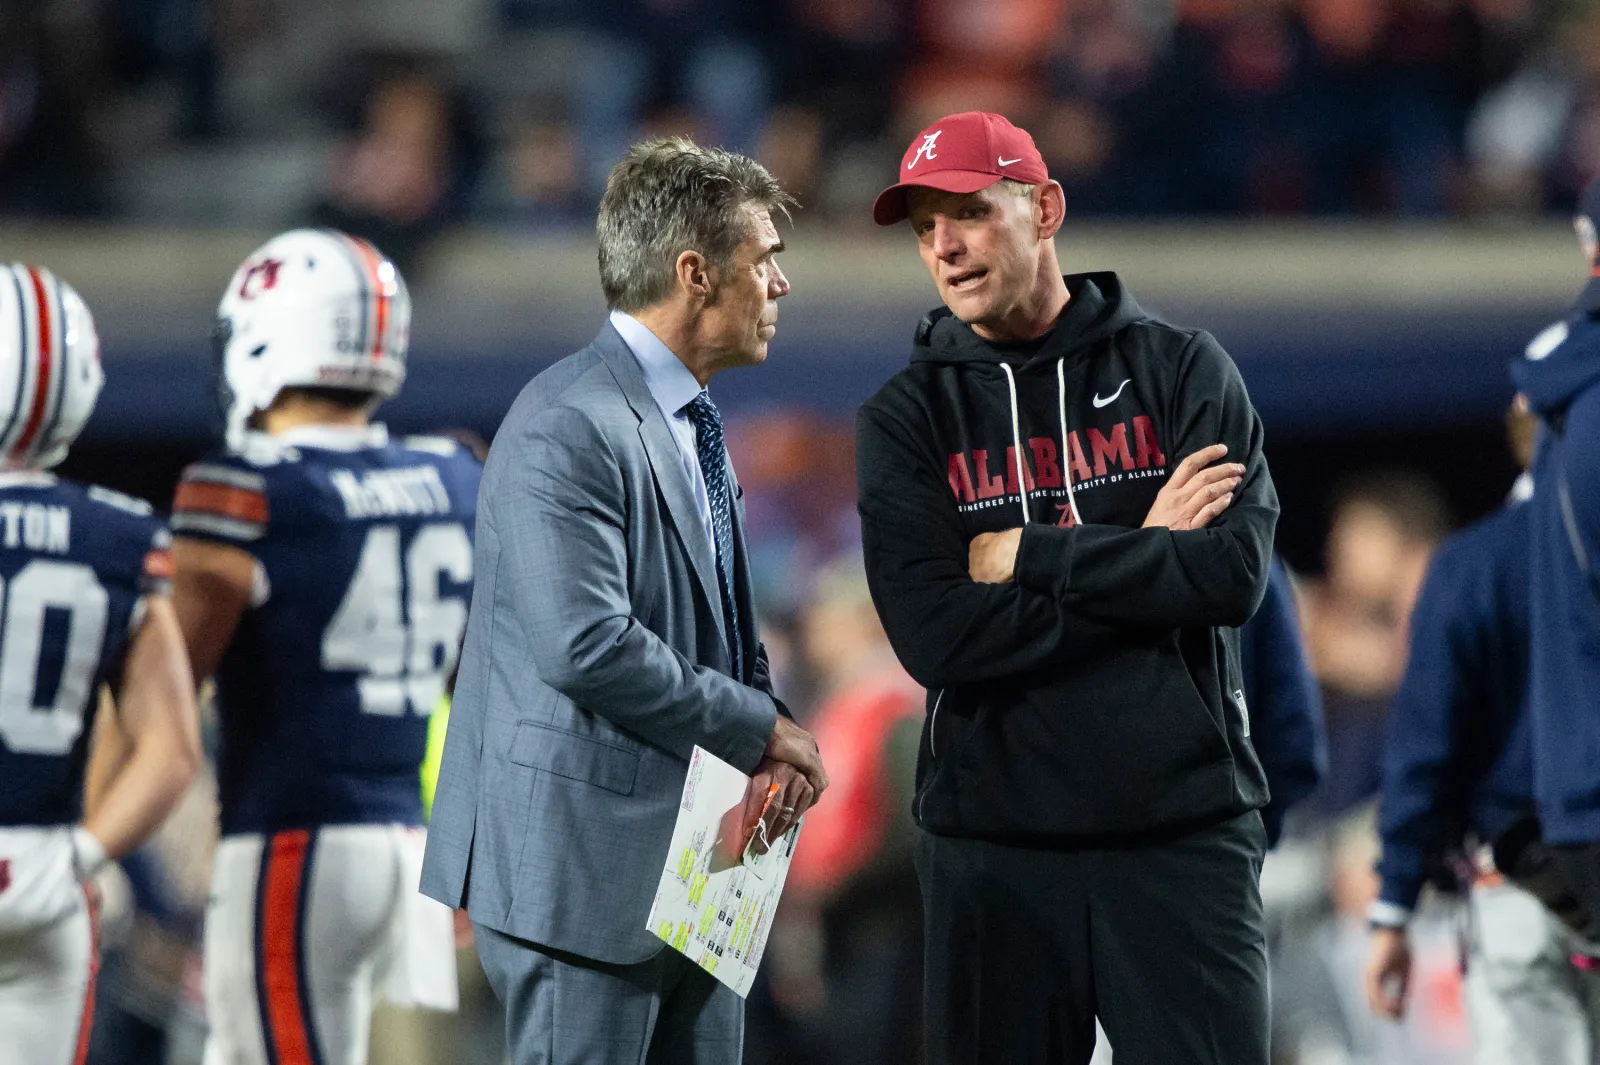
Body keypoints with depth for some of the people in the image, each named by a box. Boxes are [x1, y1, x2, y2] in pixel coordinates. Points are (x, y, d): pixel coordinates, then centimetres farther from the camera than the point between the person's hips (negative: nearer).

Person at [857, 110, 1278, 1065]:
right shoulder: (905, 419, 5)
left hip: (1185, 831, -1)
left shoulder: (1181, 371, 5)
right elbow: (937, 636, -9)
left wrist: (1027, 557, -8)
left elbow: (1235, 571, -10)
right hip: (995, 836, 1)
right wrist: (1143, 559, -9)